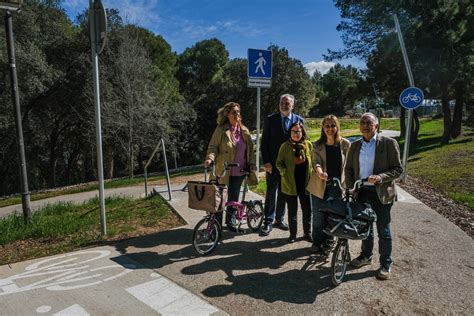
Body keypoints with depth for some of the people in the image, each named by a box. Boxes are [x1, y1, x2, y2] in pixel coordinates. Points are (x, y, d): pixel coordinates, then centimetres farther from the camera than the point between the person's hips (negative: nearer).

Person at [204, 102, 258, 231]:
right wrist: (210, 158, -26)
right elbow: (213, 146, -8)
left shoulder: (244, 131, 6)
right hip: (224, 171, -4)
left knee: (234, 196, 14)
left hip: (239, 171, 4)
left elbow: (250, 149, 9)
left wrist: (252, 163, -2)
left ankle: (230, 221, 31)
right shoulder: (221, 129, -7)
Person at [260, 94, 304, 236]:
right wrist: (266, 162, -10)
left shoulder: (299, 120, 3)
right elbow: (264, 141, -3)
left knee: (283, 192, 12)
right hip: (273, 163, -2)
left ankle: (279, 219, 25)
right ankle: (268, 222, 9)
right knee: (271, 192, 0)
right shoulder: (271, 119, -1)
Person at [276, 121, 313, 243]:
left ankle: (307, 233, 27)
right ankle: (293, 234, 25)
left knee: (307, 209, 10)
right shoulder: (285, 146, -3)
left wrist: (311, 177, 2)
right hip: (290, 184, -1)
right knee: (292, 210, 11)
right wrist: (285, 173, -15)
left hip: (305, 183, 2)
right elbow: (279, 163, 0)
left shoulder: (309, 145, 2)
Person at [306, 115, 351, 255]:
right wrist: (319, 171, -34)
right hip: (319, 185, 1)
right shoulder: (317, 145, 1)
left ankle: (328, 244, 24)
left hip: (336, 186, 0)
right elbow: (315, 161, -13)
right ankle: (317, 243, 26)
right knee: (318, 216, 8)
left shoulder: (345, 144, 0)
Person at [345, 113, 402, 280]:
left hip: (381, 194, -4)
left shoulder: (389, 143, -8)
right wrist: (350, 188, 1)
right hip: (361, 192, 4)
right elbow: (349, 168, 11)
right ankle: (366, 255, 38)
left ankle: (386, 264, 24)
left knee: (383, 231, 7)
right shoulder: (355, 146, 6)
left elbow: (398, 169, -9)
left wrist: (380, 177, -24)